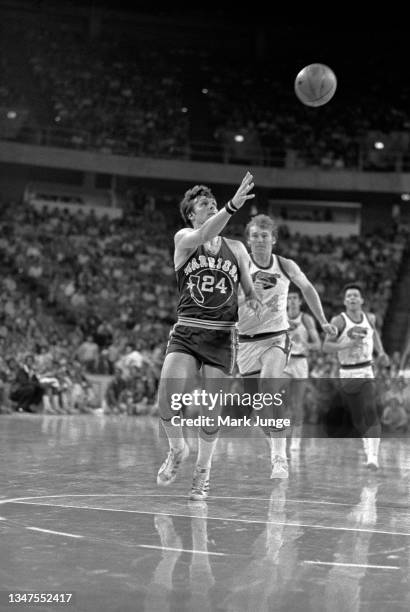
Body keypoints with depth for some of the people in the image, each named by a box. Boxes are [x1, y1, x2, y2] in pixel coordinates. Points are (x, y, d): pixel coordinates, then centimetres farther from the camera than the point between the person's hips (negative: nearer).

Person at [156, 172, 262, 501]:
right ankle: (178, 449, 13)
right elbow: (203, 235, -21)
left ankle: (203, 470, 26)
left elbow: (251, 290, 17)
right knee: (167, 396, -18)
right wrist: (233, 206, -36)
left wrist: (254, 300, -8)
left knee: (212, 411, 2)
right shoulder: (184, 238, 2)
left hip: (222, 337, 2)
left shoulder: (236, 248, 11)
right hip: (186, 332, -2)